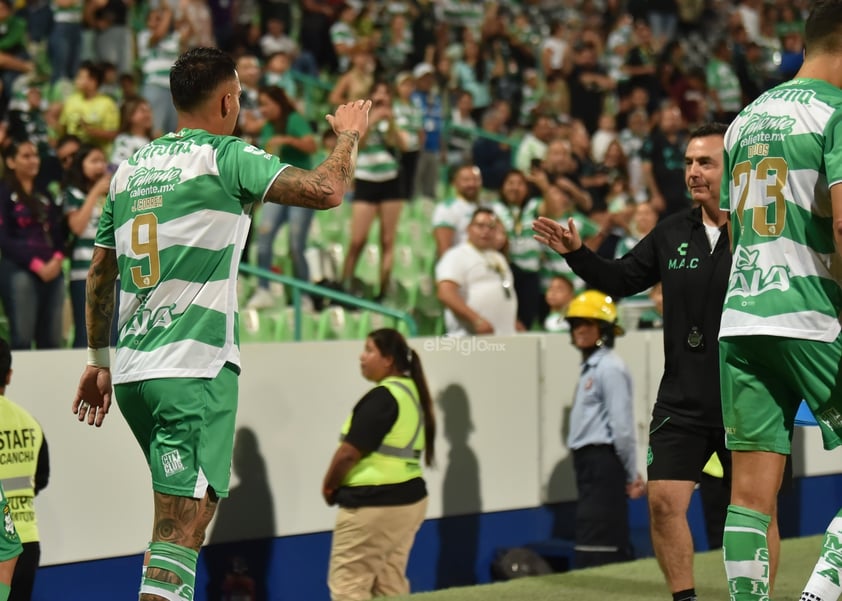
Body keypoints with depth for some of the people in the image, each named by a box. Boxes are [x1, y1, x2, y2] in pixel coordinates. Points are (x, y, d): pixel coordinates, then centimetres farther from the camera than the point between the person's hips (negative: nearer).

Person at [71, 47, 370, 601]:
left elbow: (99, 274, 21)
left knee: (181, 512, 22)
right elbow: (326, 191, -14)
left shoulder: (130, 167, 16)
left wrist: (99, 360, 29)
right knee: (181, 527, -11)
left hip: (132, 369, 8)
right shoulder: (226, 156, -5)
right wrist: (349, 135, 5)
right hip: (195, 368, -8)